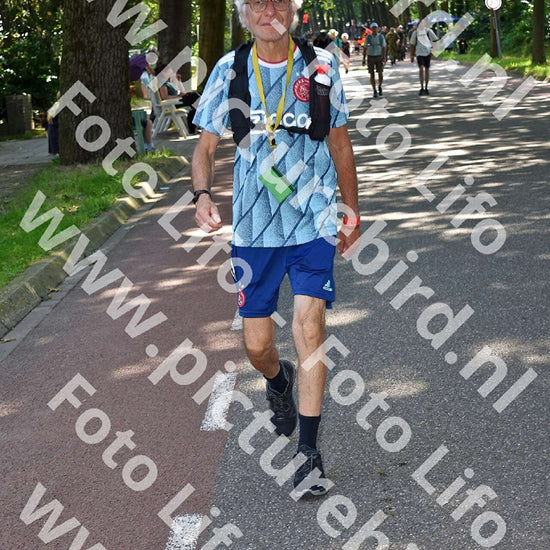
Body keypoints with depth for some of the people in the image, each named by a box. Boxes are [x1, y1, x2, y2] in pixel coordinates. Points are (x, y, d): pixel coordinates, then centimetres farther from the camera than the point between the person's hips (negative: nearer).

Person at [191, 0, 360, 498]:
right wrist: (202, 195, -12)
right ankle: (278, 380, 45)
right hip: (253, 225, 2)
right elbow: (206, 144, 7)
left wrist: (352, 212, 14)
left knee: (309, 328, -13)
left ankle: (310, 451, -3)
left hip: (314, 220, -1)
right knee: (257, 345, 8)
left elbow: (340, 143, 11)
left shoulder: (321, 65, 0)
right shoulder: (230, 70, 1)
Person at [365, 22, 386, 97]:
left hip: (379, 57, 0)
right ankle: (374, 91, 5)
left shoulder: (381, 37, 1)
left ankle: (379, 86, 21)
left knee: (380, 74, -6)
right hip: (370, 58, 0)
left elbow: (384, 48, 3)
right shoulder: (368, 37, 1)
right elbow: (365, 48, 6)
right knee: (372, 75, -2)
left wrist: (383, 58, -6)